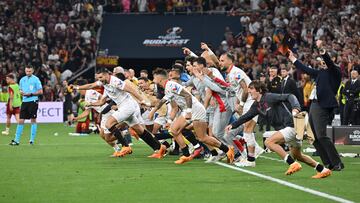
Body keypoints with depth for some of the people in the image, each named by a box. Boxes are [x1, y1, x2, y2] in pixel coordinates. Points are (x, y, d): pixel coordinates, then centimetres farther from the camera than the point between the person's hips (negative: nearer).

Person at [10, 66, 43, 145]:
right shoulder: (22, 79, 12)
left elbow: (40, 91, -5)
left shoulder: (36, 79, -4)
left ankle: (32, 139, 7)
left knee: (33, 120, 0)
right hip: (24, 101, 5)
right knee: (21, 120, 1)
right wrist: (21, 92, -2)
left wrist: (31, 94, -14)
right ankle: (17, 140, 2)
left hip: (33, 101, -5)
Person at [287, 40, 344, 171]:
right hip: (314, 105, 9)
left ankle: (337, 163, -11)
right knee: (314, 138, 8)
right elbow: (307, 70, 31)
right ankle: (328, 164, 11)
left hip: (322, 106, -9)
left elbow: (329, 63, -21)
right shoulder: (320, 72, 18)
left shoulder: (334, 72, -2)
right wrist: (293, 59, 39)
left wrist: (321, 50, -33)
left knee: (321, 136, -16)